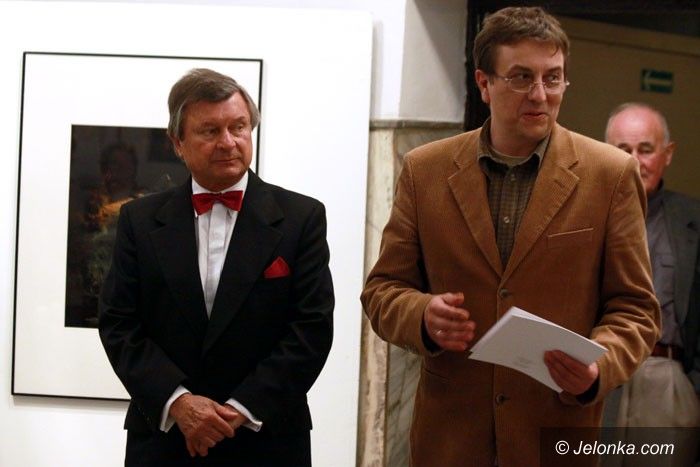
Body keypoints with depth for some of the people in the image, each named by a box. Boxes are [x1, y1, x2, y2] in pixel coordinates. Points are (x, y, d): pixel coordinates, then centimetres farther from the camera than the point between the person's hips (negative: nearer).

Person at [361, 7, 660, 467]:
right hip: (448, 429, 1)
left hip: (560, 429, -1)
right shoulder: (424, 170, 2)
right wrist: (424, 315, -16)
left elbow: (633, 307, 0)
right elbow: (382, 288, 5)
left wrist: (597, 367, -20)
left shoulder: (612, 174, -3)